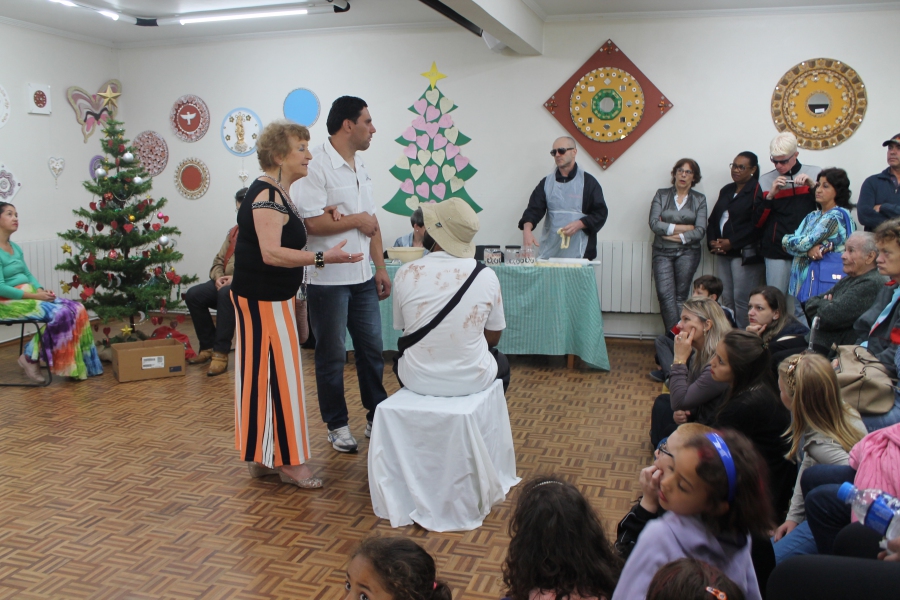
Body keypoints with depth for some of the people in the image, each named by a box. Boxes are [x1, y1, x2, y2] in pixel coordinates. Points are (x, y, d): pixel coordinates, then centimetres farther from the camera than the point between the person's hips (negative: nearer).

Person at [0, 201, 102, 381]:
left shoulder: (15, 247, 15)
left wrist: (41, 290, -5)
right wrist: (34, 295, -21)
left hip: (30, 296, 9)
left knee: (76, 309, -9)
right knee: (58, 313, -27)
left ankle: (81, 364, -7)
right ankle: (30, 357, -9)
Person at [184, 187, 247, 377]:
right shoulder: (234, 231, 22)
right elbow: (219, 260, 20)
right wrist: (218, 276, -3)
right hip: (225, 282, 7)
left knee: (226, 294, -37)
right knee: (193, 295, -15)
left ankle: (221, 352, -29)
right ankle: (208, 346, -3)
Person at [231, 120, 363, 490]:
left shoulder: (278, 193, 13)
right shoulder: (267, 195, -19)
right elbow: (271, 253, -29)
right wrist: (323, 258, -32)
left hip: (270, 297, 10)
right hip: (263, 299, -10)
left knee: (264, 373, 13)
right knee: (277, 374, -4)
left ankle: (262, 457, 23)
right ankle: (289, 463, 5)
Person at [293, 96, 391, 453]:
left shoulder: (360, 165, 12)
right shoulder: (316, 165, -15)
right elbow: (312, 223, -23)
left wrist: (380, 268, 12)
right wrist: (357, 220, -9)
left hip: (363, 277, 8)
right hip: (329, 280, -7)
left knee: (372, 349, 13)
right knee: (332, 356, 7)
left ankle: (377, 418, 27)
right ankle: (338, 426, 21)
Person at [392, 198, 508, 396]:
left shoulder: (406, 274, -11)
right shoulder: (486, 276, -12)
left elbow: (403, 328, 3)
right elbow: (493, 338, 0)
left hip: (417, 381, 1)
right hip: (473, 381, 0)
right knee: (502, 363, 35)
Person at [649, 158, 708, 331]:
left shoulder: (699, 199, 8)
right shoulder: (661, 195, 7)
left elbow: (700, 231, -3)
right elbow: (654, 223, -7)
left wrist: (678, 237, -12)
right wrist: (683, 228, -9)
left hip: (687, 252, 0)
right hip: (662, 252, 0)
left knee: (680, 296, 0)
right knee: (665, 294, -11)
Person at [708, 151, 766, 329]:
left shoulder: (757, 191, -6)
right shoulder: (726, 190, 18)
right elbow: (713, 219, 17)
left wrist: (731, 242, -15)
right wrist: (712, 241, 0)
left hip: (745, 252, -7)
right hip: (723, 252, 7)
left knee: (741, 299, -8)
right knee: (726, 299, 8)